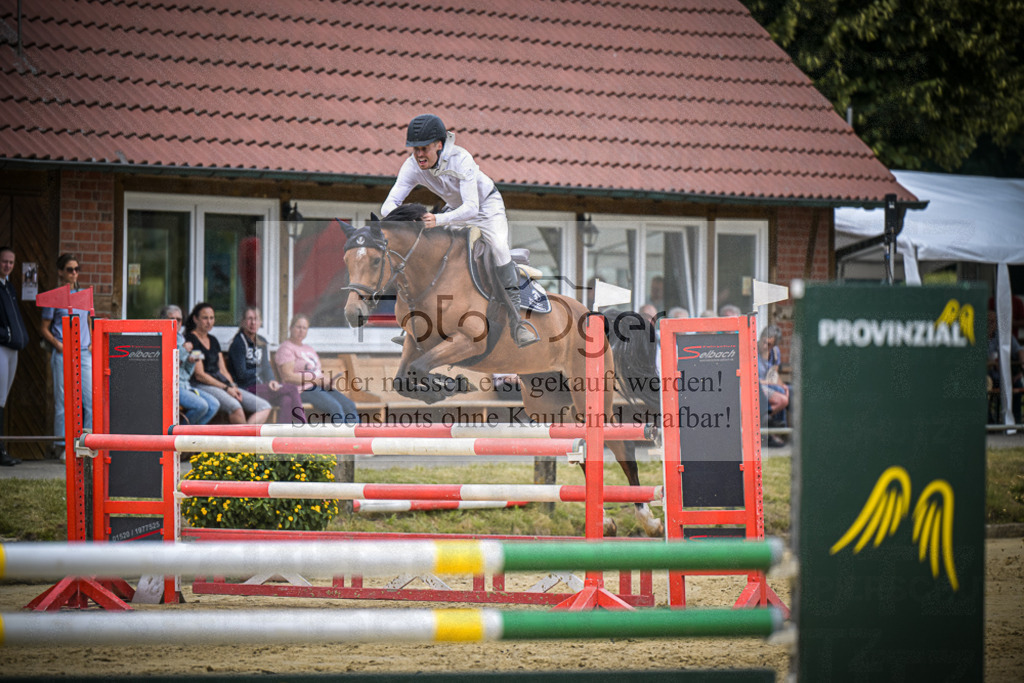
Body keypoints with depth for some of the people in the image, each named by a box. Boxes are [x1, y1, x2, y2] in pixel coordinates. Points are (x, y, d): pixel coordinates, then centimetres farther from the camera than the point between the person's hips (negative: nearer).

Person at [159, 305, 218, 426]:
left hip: (185, 385, 8)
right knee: (200, 405, -25)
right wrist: (183, 350, -12)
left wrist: (191, 362, 1)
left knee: (214, 404, -7)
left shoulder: (180, 338, 20)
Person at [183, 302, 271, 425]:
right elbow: (199, 375, -12)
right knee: (235, 406, -38)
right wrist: (226, 388, -14)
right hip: (202, 386, -9)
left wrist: (233, 387, -1)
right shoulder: (191, 340, -5)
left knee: (265, 407, -6)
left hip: (222, 382, 9)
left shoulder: (213, 340, 21)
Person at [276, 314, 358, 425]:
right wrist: (316, 380, -16)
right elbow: (288, 376, -16)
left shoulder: (308, 349, 24)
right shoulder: (286, 349, -3)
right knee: (335, 407, -30)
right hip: (302, 391, -8)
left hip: (321, 388, 8)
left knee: (349, 405, -15)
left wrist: (327, 380, 0)